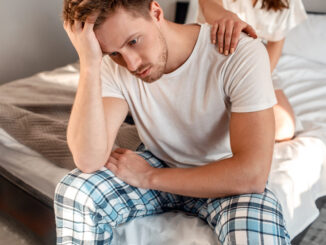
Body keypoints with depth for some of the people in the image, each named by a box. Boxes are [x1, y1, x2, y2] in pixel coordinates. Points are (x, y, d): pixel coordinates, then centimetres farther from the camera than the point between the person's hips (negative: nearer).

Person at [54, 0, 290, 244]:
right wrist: (89, 63, -35)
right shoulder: (113, 66, -16)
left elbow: (252, 174, -31)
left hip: (225, 178, -2)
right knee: (73, 191, -23)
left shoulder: (242, 55, -27)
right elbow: (89, 160, -27)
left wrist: (149, 177, -24)